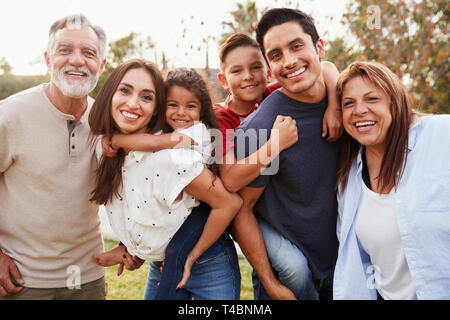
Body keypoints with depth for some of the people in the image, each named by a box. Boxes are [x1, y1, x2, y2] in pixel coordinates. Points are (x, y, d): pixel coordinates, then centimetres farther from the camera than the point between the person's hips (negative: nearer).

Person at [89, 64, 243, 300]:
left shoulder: (168, 155, -26)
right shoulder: (113, 155, -3)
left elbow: (229, 203, -25)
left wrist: (192, 256, -17)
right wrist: (128, 249, -4)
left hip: (206, 269, -6)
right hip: (161, 269, 6)